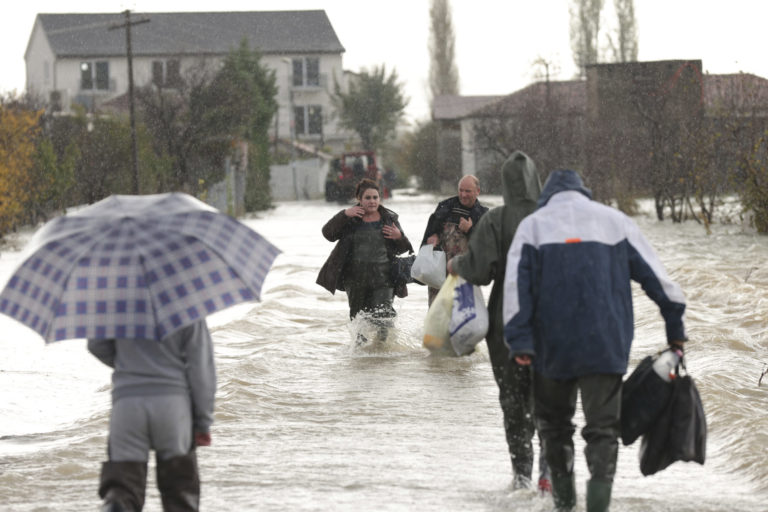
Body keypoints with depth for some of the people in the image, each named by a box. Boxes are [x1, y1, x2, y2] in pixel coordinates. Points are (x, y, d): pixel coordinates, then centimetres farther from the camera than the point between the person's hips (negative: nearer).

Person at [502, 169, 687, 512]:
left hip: (552, 346, 0)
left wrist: (519, 341, -5)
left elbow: (515, 286, -4)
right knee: (602, 426, 1)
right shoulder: (615, 221, 9)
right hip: (606, 347, 0)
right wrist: (675, 326, 14)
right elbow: (656, 276, 8)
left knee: (554, 422, 19)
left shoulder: (533, 225, 6)